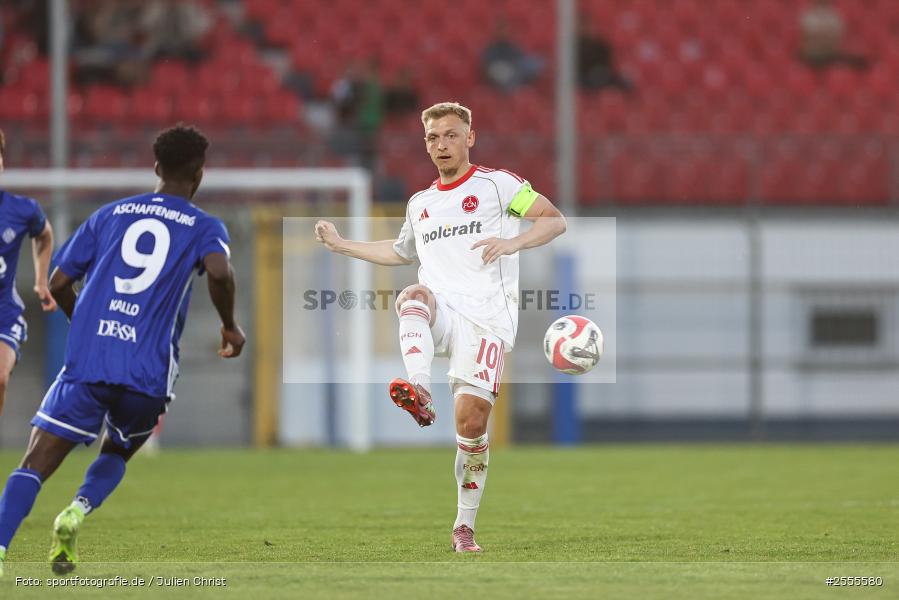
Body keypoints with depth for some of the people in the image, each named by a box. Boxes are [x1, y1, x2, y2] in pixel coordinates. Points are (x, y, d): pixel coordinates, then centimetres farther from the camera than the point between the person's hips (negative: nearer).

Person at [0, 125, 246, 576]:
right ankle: (78, 510, -5)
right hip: (148, 372, -1)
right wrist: (230, 326, 1)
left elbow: (58, 284, 16)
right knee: (116, 454, 25)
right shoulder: (204, 227, 8)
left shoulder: (110, 214, 17)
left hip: (85, 363, 1)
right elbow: (219, 271, -16)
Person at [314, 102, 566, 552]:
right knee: (413, 296, -35)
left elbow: (554, 221, 3)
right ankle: (419, 393, -58)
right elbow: (400, 252, 43)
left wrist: (514, 242, -13)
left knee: (472, 420, -12)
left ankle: (464, 525, 2)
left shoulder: (496, 185, 8)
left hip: (485, 316, -4)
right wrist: (341, 245, 37)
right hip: (439, 312, 4)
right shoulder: (420, 204, 24)